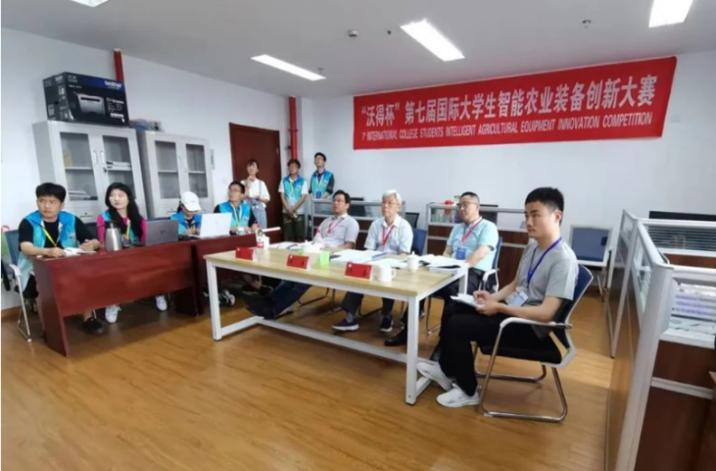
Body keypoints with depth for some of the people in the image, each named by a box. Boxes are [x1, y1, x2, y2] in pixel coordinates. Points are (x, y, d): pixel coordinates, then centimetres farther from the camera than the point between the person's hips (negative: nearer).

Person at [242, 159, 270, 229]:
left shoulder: (261, 183, 8)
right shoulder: (243, 182, 3)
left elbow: (267, 199, 7)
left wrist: (259, 198, -12)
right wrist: (247, 185, -13)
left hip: (260, 210, 2)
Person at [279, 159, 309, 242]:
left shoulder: (302, 181, -1)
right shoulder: (284, 180, 5)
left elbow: (303, 198, -6)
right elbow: (282, 196, 1)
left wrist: (293, 209, -12)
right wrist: (288, 209, -9)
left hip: (299, 212, -1)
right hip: (286, 212, 2)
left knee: (300, 236, 0)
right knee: (288, 236, 4)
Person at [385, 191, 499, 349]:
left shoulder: (488, 227, 3)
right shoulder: (457, 228, 25)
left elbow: (481, 253, -13)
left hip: (475, 274, -6)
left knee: (452, 291, -38)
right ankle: (408, 331, -9)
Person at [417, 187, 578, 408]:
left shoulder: (563, 260, -23)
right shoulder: (532, 246, 5)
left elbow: (546, 313, -28)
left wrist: (499, 307, -22)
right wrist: (492, 296, -3)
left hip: (531, 327, -9)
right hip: (512, 309, 9)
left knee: (457, 325, -18)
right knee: (454, 308, 7)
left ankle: (468, 391, 3)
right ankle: (447, 370, 19)